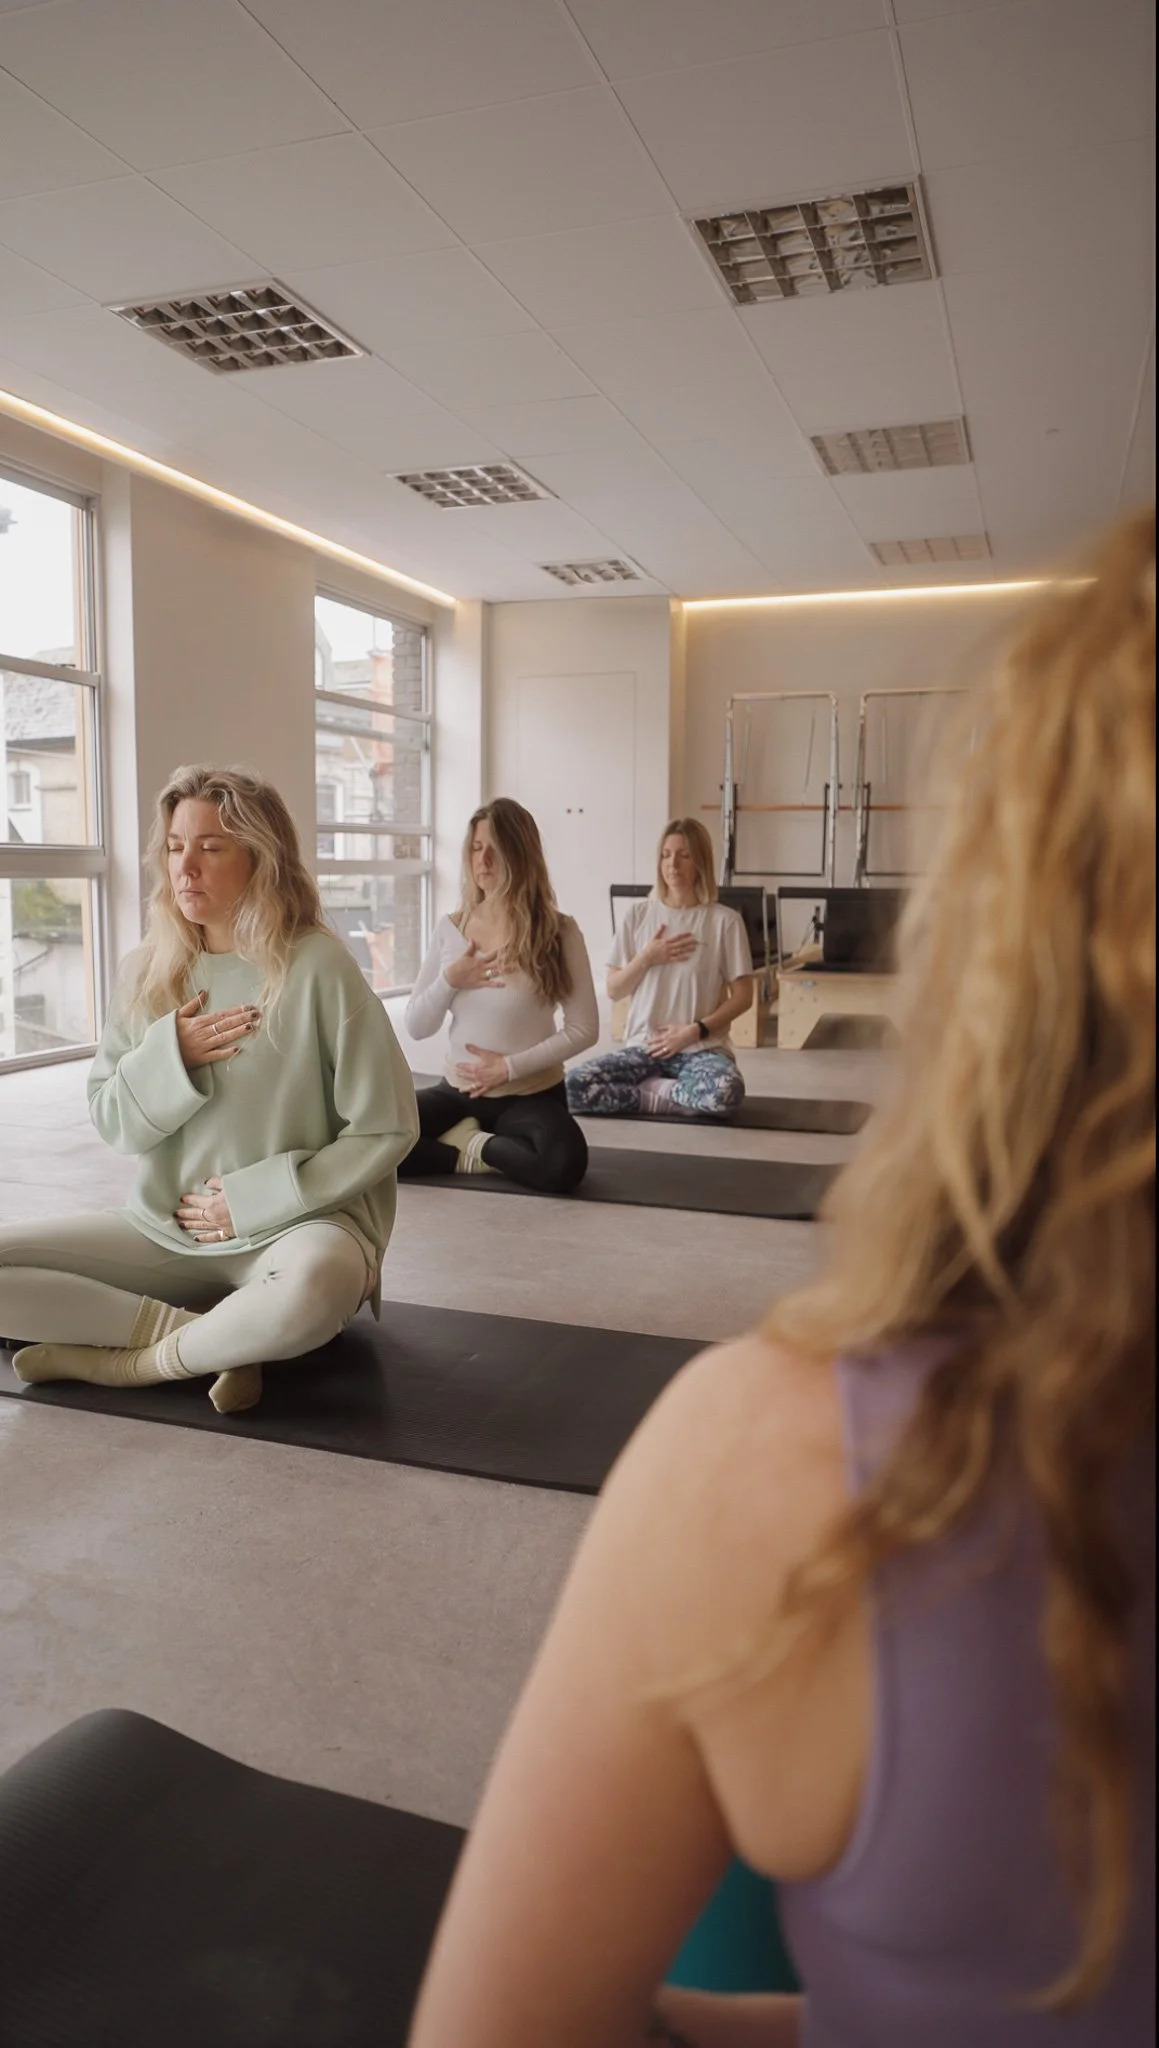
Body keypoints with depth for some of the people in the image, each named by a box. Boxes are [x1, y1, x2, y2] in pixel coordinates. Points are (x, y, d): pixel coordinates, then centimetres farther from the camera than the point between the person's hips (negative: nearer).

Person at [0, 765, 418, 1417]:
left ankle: (130, 1360, -14)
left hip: (293, 1222, -5)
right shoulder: (150, 971, 3)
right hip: (165, 1230, 5)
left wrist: (258, 1200, -12)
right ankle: (199, 1332, -12)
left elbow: (386, 1130, -10)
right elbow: (112, 1121, 5)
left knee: (316, 1286, -40)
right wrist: (171, 1054, -14)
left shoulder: (317, 967, -12)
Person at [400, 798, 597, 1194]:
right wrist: (449, 981, -15)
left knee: (564, 1164, -34)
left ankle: (473, 1146, -6)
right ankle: (472, 1150, -2)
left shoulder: (558, 931, -9)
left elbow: (584, 1029, -8)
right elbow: (416, 1028, 3)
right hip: (458, 1090, 3)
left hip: (531, 1095, -2)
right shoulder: (449, 928, 2)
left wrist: (510, 1066, -16)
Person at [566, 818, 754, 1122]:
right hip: (643, 1046, 2)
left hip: (701, 1048, -1)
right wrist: (647, 958, -8)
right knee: (574, 1086, -25)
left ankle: (650, 1089, -10)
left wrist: (695, 1031, -11)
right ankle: (667, 1092, -6)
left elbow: (742, 997, 0)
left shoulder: (724, 921, -1)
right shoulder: (639, 913, 6)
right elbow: (614, 991, 8)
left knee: (726, 1092, -37)